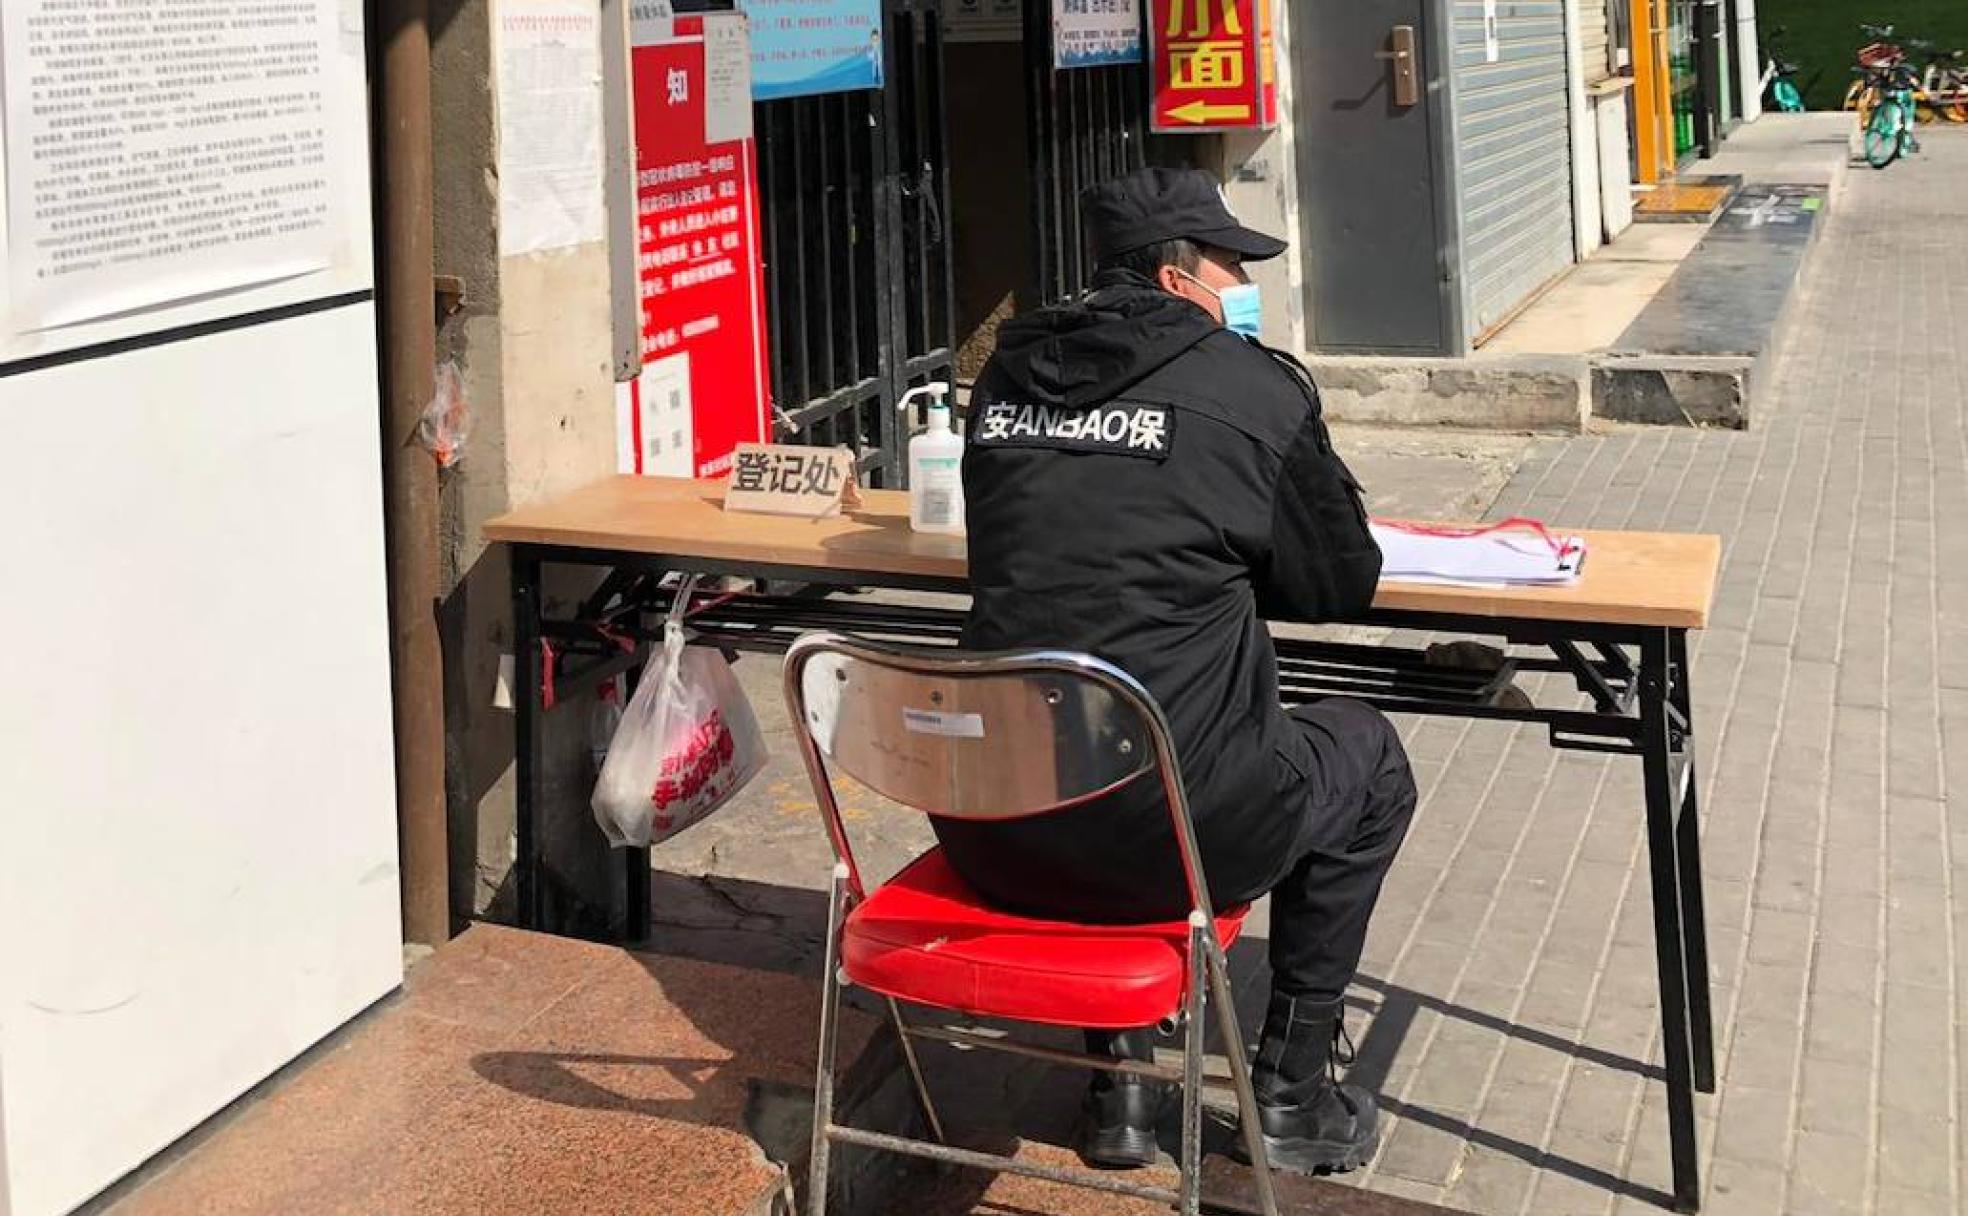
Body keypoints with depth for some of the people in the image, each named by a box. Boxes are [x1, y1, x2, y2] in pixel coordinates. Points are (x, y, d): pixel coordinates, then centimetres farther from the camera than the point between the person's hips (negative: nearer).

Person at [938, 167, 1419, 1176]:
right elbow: (1343, 584, 5)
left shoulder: (1006, 376, 11)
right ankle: (1291, 1092, 26)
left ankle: (1120, 1078, 36)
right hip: (1158, 834, -5)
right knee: (1367, 755, 23)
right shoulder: (1254, 385, -4)